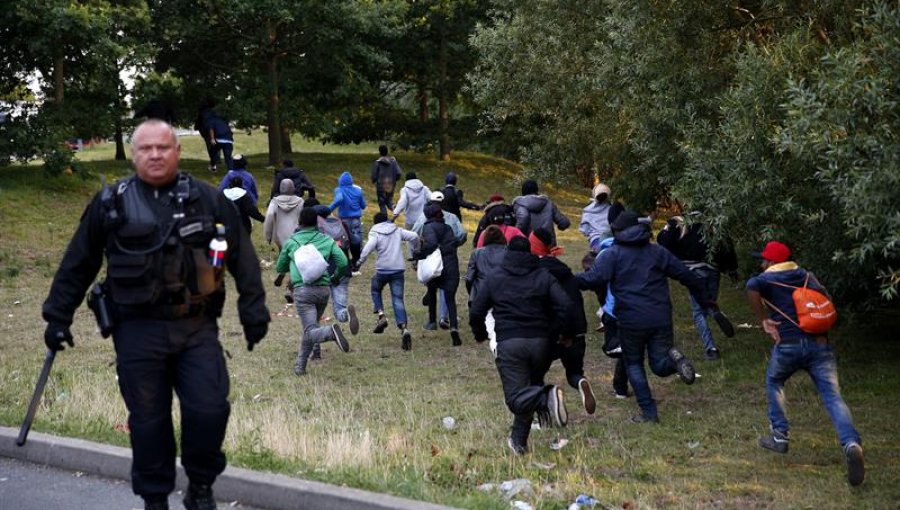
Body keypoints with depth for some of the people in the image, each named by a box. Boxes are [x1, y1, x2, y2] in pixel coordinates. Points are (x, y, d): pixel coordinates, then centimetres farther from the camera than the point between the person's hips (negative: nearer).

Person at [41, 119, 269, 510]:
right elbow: (77, 265, 10)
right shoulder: (110, 203, 4)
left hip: (197, 328, 0)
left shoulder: (208, 199, 4)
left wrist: (253, 311, 2)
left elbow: (242, 258, 6)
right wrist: (58, 317, 10)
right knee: (148, 419, 5)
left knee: (209, 410, -6)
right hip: (138, 331, 0)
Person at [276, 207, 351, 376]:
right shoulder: (327, 240, 10)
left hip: (303, 290, -3)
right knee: (309, 328, 20)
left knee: (311, 331, -12)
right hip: (323, 289, 3)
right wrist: (334, 276, 19)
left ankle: (331, 332, -43)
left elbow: (280, 268, 20)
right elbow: (343, 262, -1)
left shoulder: (291, 242, 9)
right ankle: (300, 365, 22)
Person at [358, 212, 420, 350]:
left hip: (383, 269, -3)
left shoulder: (375, 233, -1)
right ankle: (404, 328, -21)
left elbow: (369, 247, -20)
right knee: (398, 300, -1)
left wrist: (361, 261, -10)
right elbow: (414, 236, 3)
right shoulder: (397, 230, 11)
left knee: (375, 290, 26)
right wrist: (415, 250, 19)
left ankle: (381, 316, 4)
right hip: (398, 269, 3)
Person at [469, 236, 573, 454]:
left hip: (509, 344, -2)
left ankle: (546, 398, -37)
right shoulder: (544, 276, 9)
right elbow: (565, 306, -4)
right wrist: (554, 332, 8)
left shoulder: (495, 278, 8)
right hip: (540, 342, 2)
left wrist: (481, 335, 24)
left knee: (516, 397, -7)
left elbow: (475, 312, 6)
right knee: (528, 390, 20)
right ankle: (519, 440, 19)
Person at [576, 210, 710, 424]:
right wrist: (703, 298, 27)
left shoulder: (612, 254, 1)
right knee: (660, 365, 11)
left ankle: (648, 412, 6)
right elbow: (686, 275, 16)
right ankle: (673, 358, -24)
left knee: (634, 364, 14)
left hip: (631, 320, -3)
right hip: (661, 318, 3)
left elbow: (594, 278, -15)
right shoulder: (657, 252, 14)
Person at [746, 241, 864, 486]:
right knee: (832, 396, -8)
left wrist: (763, 320, -11)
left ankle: (780, 436, 22)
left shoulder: (767, 279, 5)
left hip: (787, 345, -2)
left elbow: (751, 287, -18)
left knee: (774, 384, 27)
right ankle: (851, 443, -29)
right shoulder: (806, 276, 19)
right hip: (818, 344, 2)